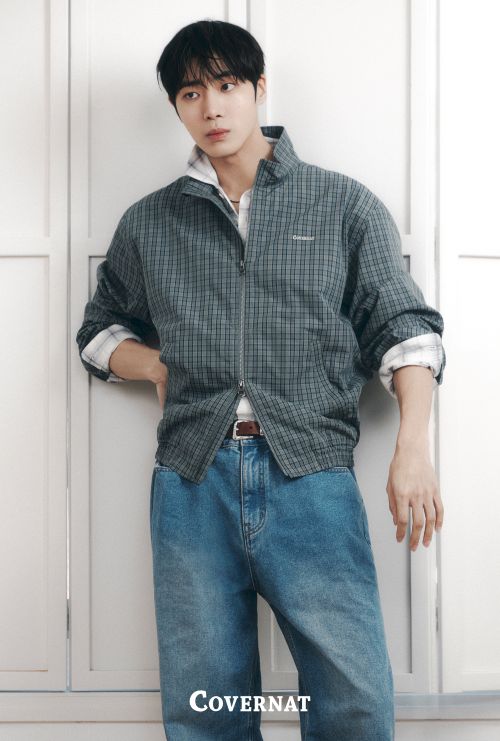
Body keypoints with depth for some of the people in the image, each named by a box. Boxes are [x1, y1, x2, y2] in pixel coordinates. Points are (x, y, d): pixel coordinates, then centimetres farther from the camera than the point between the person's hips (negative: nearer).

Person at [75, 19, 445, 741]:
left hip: (311, 474, -2)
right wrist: (159, 367, 7)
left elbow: (404, 326, 6)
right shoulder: (148, 222, 16)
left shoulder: (346, 206, 10)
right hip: (192, 480, 2)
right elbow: (100, 329, 28)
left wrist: (413, 446, -8)